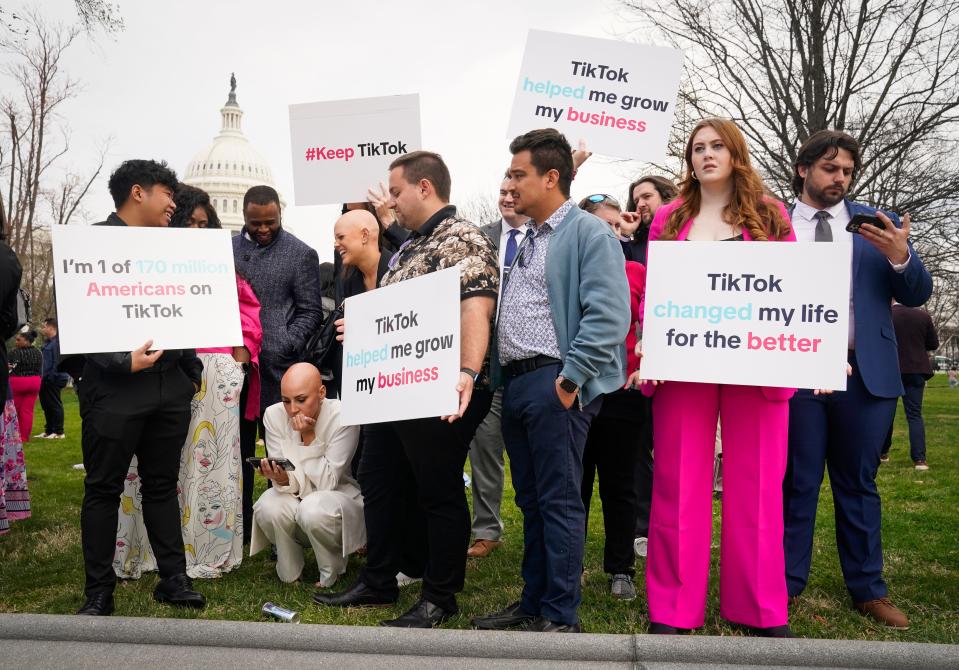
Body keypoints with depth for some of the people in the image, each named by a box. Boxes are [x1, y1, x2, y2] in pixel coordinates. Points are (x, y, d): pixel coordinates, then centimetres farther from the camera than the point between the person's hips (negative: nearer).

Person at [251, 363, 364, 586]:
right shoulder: (273, 415, -9)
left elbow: (328, 482, -20)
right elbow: (293, 482, -8)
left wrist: (309, 437, -26)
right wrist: (283, 479, -32)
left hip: (340, 495, -3)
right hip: (297, 497, 4)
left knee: (314, 509, -36)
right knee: (267, 507, -29)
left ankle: (332, 575, -3)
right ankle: (289, 576, 2)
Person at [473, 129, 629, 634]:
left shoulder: (588, 233, -7)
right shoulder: (521, 240, 20)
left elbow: (608, 316, -18)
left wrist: (570, 378, -20)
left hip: (554, 384, -9)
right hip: (516, 383, 9)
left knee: (558, 501, -2)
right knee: (530, 501, 15)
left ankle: (561, 616, 8)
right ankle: (533, 602, 26)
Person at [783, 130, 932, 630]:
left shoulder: (877, 224, 7)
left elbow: (917, 295, 2)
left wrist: (900, 256, -17)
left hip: (865, 373, 2)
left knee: (858, 483, 11)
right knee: (797, 483, 7)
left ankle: (868, 589, 21)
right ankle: (786, 584, 17)